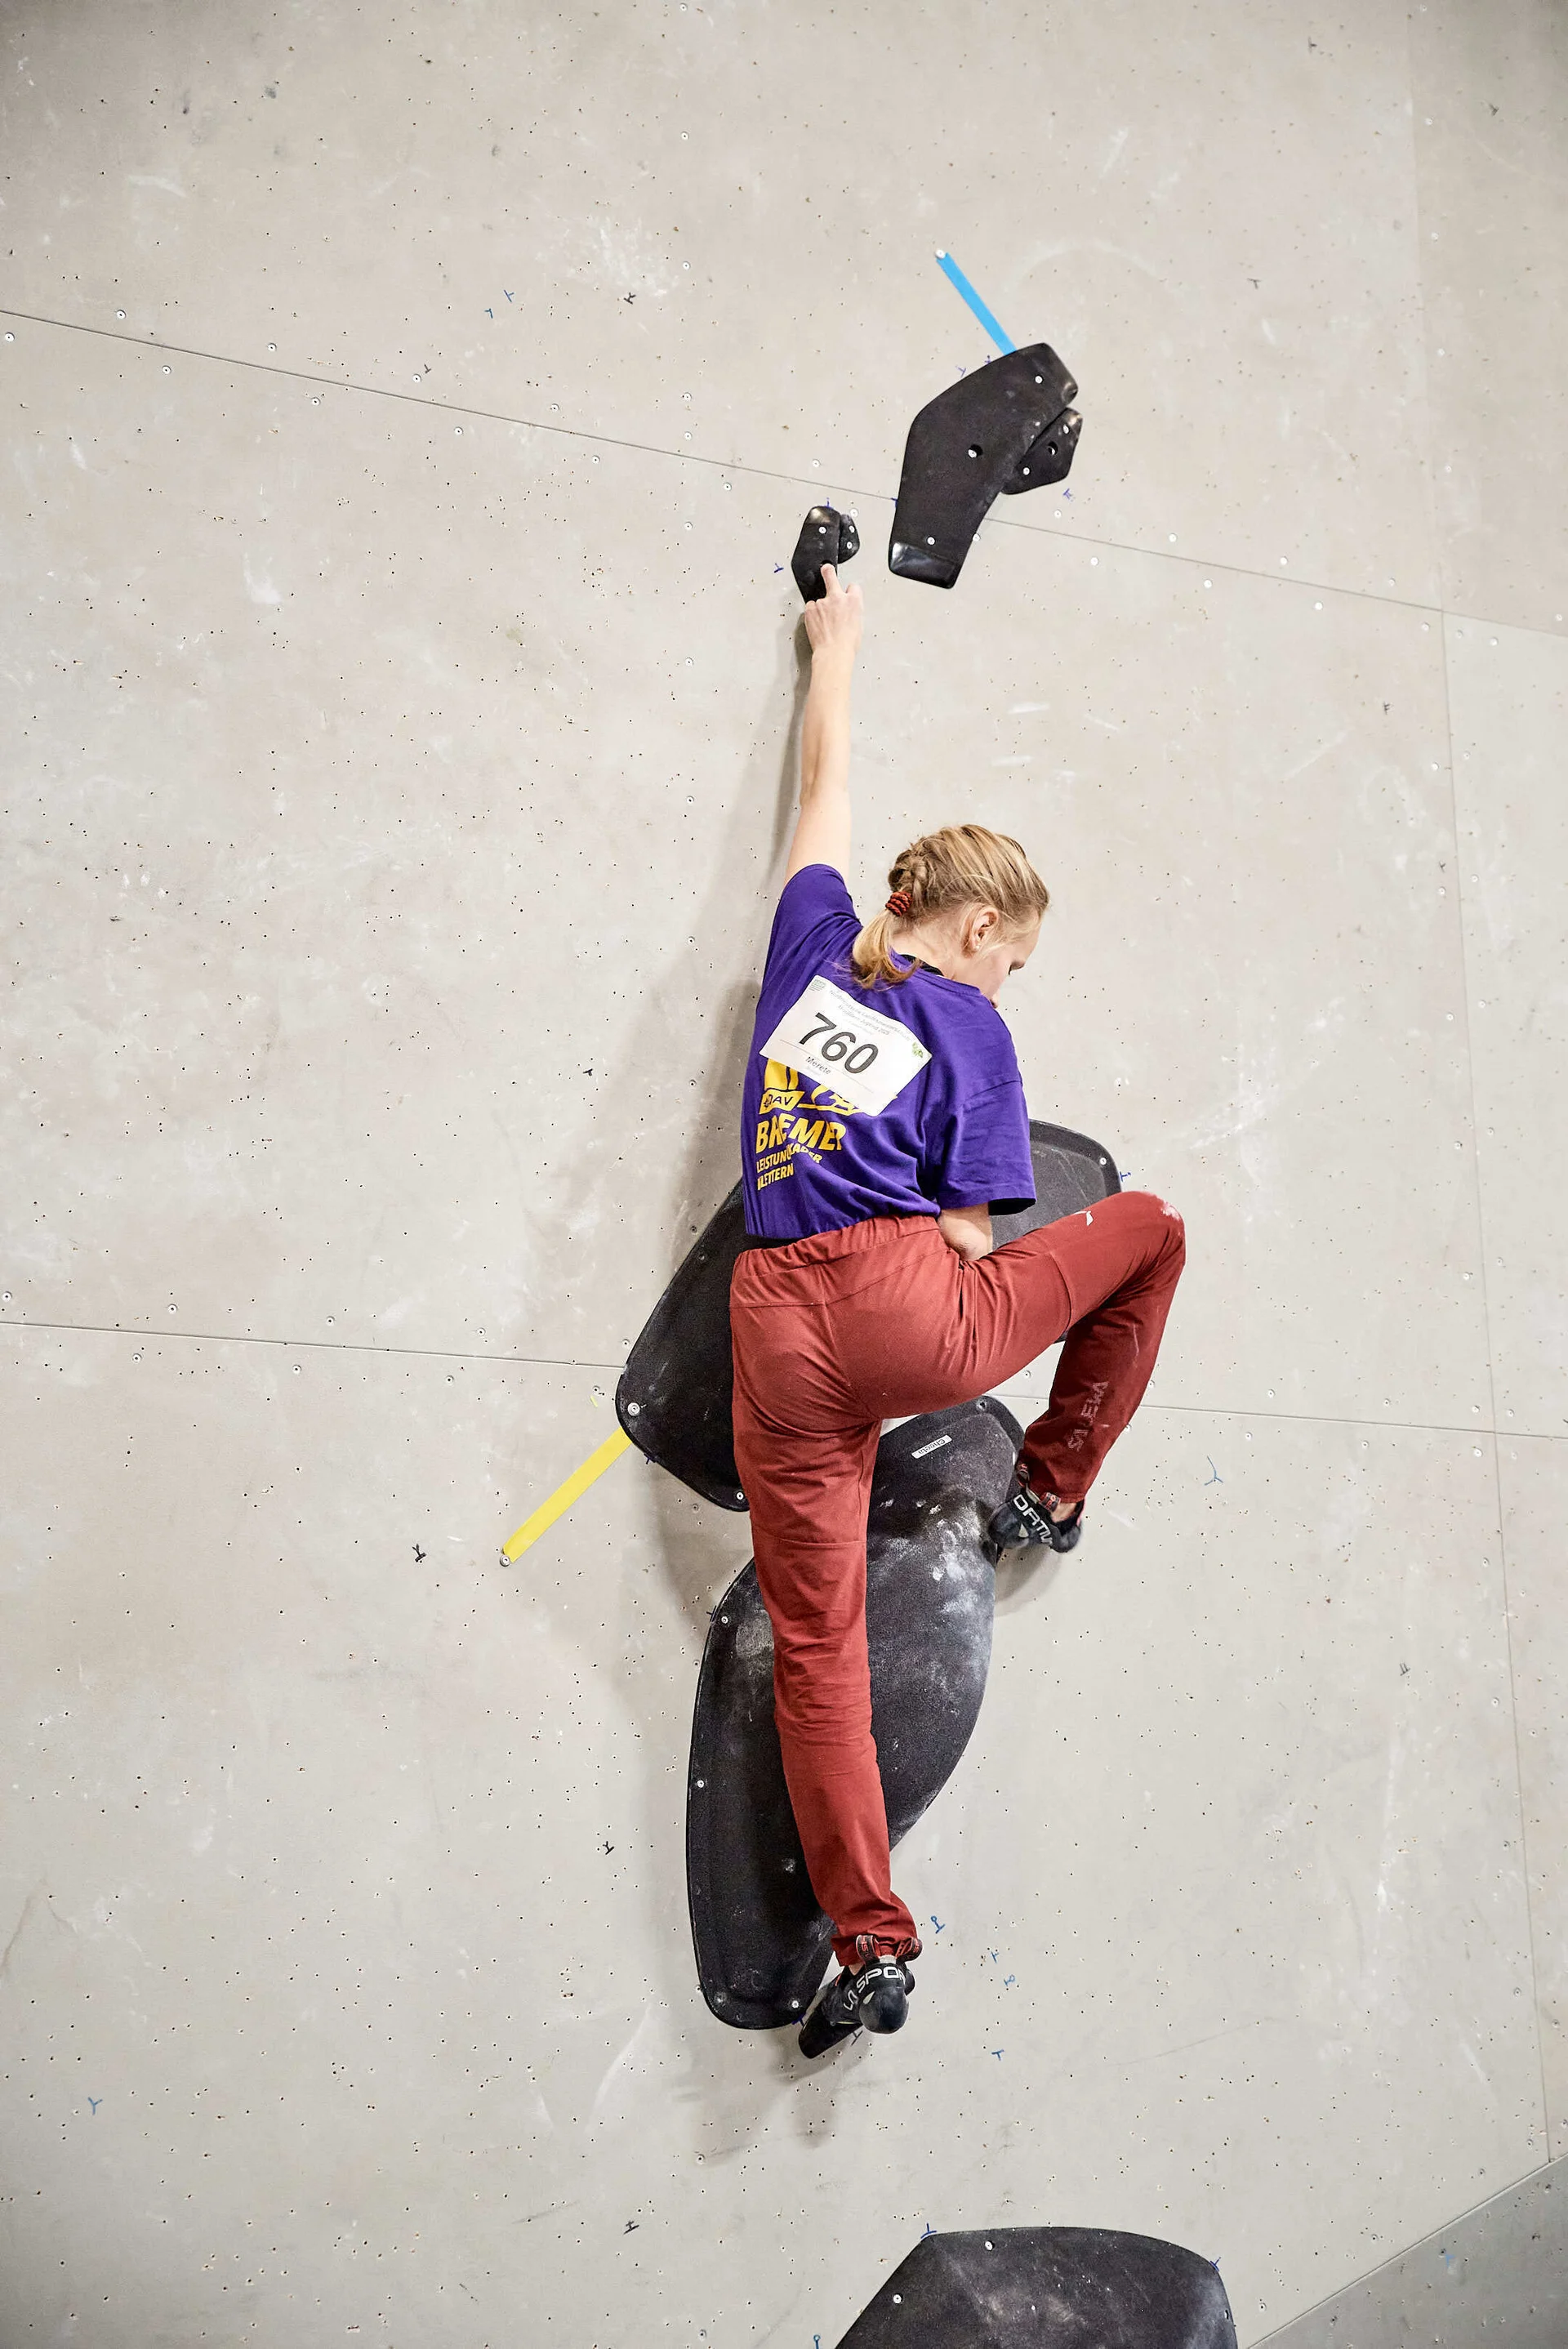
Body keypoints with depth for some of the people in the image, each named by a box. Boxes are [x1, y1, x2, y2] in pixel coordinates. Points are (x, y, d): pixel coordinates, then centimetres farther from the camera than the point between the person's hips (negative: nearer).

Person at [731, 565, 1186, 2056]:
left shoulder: (813, 941, 17)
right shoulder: (970, 1027, 6)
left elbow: (824, 789, 34)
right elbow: (968, 1231, 1)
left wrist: (835, 649, 49)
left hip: (777, 1338, 4)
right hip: (912, 1316, -4)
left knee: (815, 1648, 9)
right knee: (1148, 1228, 20)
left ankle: (870, 1943, 5)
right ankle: (1052, 1489, 28)